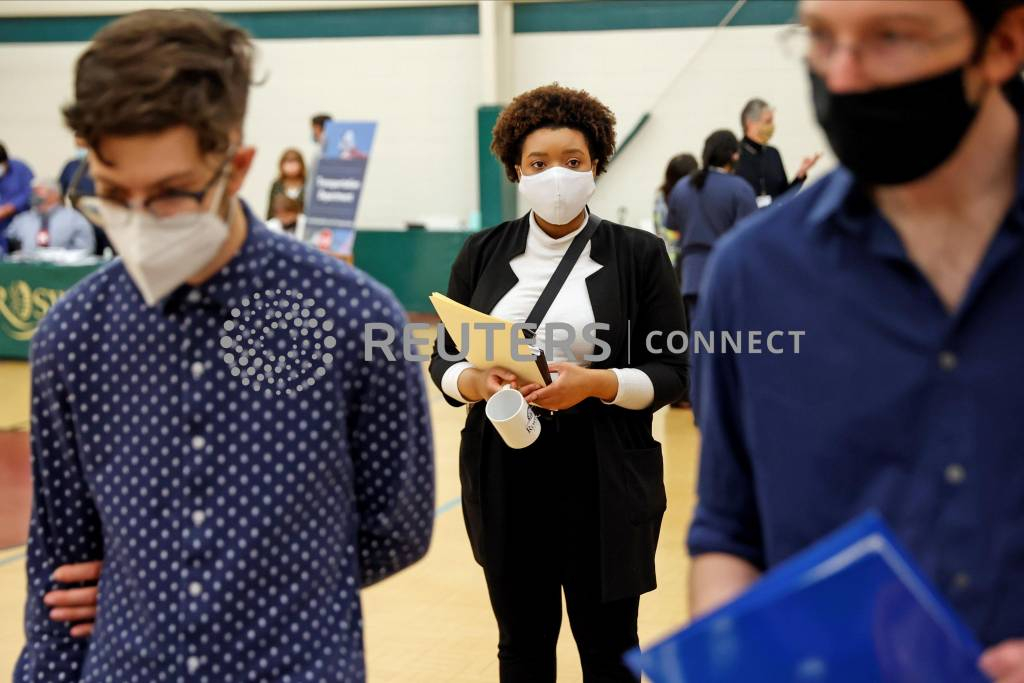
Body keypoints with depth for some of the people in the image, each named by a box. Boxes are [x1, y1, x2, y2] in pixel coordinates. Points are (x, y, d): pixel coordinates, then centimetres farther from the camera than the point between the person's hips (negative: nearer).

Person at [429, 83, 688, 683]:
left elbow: (671, 373, -2)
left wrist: (595, 383, -20)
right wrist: (474, 382, -14)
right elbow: (444, 361, 8)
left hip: (604, 481, -2)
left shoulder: (640, 255, -2)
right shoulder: (482, 254, 5)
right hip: (506, 479, 2)